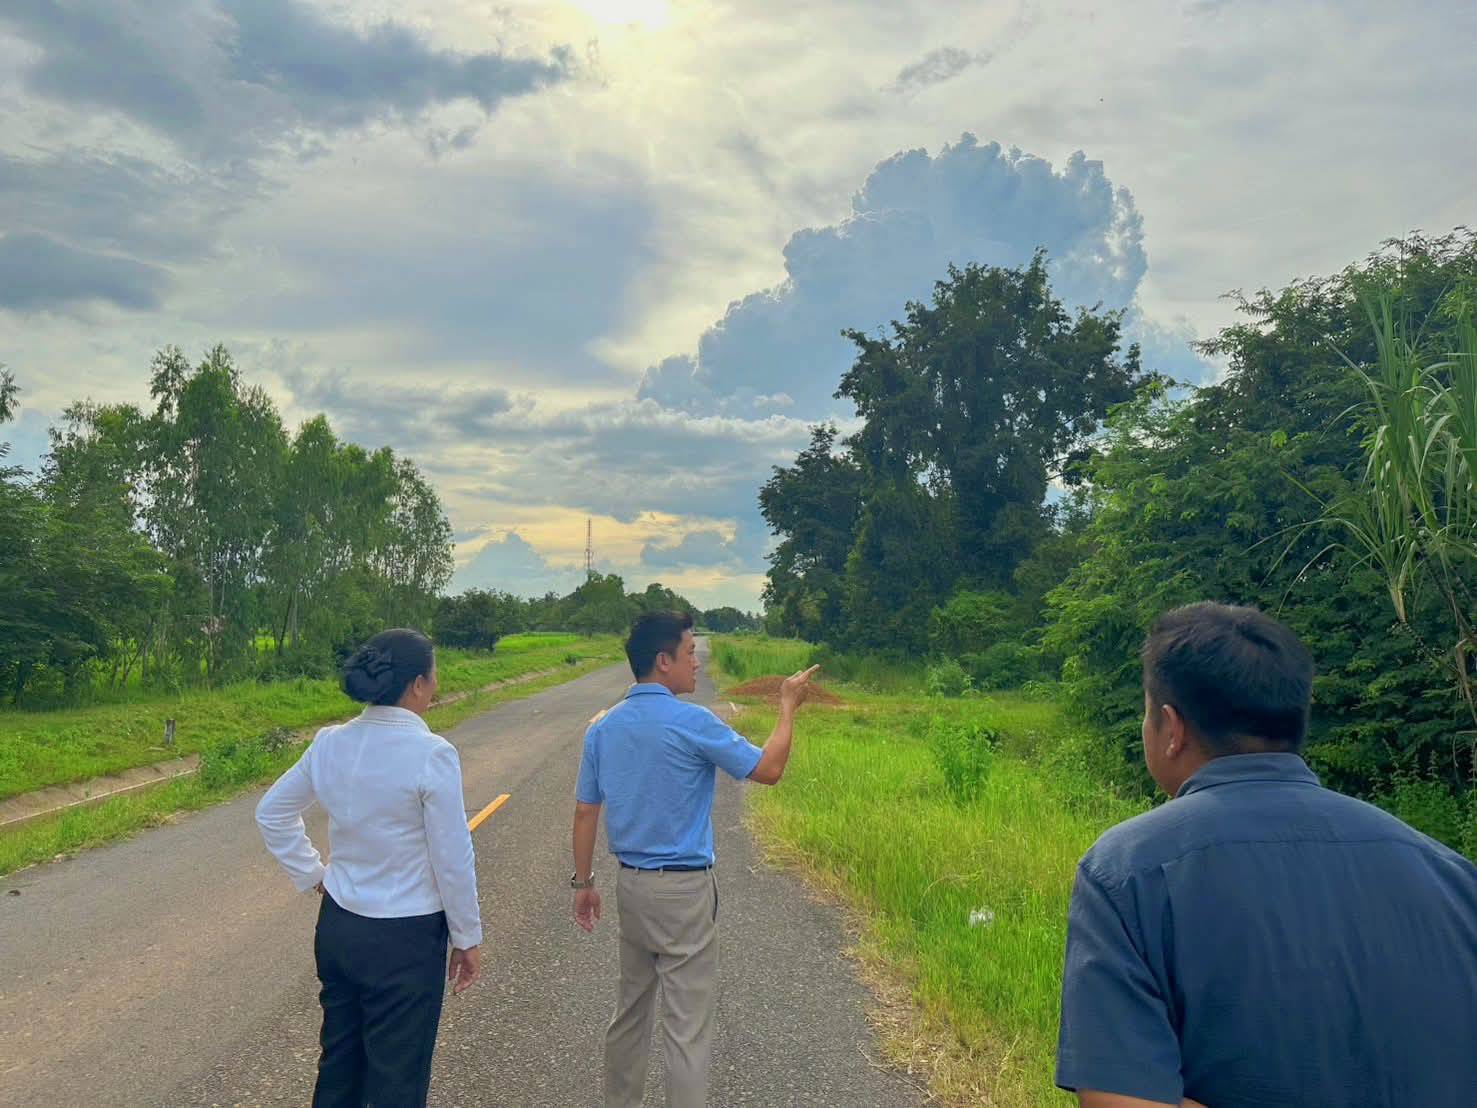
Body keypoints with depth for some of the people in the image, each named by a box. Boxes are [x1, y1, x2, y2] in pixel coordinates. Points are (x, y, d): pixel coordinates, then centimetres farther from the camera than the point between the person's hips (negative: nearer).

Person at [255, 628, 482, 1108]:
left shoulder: (330, 743, -4)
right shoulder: (431, 753, -23)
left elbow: (271, 812, 10)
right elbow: (453, 860, -17)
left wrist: (312, 874, 14)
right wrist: (468, 938, -5)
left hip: (337, 925, 6)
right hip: (405, 939, -6)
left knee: (338, 1062, 23)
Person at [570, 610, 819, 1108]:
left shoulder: (602, 727, 2)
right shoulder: (692, 723, -18)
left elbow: (585, 812, 7)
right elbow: (768, 769, -9)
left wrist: (584, 883, 17)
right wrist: (788, 707, 2)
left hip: (630, 884, 7)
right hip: (683, 890, -7)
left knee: (630, 1008, 21)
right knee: (688, 1025, 3)